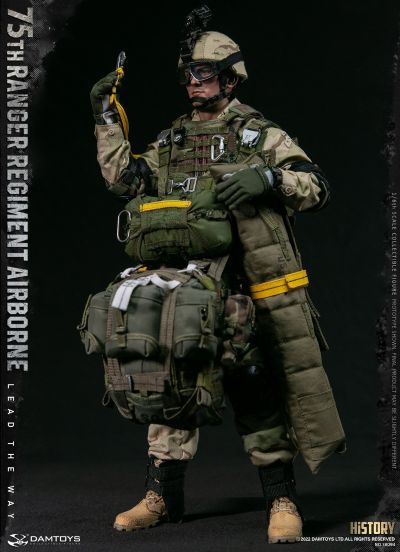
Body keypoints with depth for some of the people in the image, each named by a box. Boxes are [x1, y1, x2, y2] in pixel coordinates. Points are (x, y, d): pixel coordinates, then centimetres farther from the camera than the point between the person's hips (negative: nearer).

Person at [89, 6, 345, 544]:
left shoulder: (260, 135, 3)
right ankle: (163, 495, 17)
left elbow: (317, 187, -3)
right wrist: (107, 119, 13)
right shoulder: (171, 140, 18)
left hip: (239, 291, -5)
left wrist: (266, 178, -20)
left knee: (254, 390, -6)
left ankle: (281, 500, 2)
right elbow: (124, 178, 16)